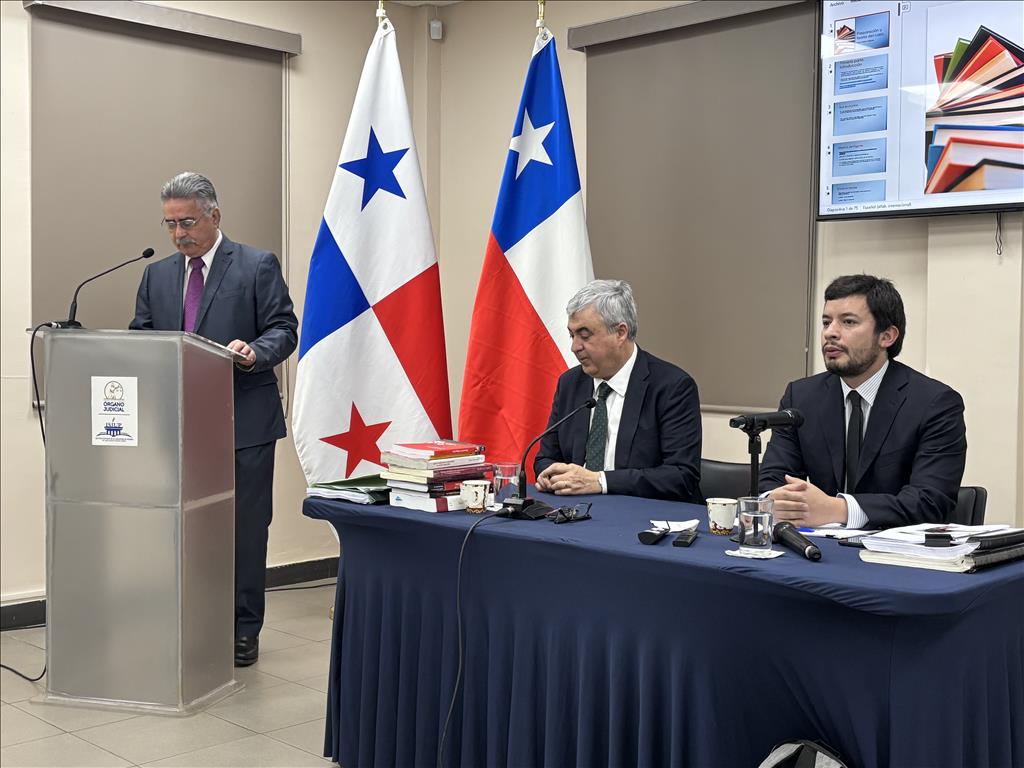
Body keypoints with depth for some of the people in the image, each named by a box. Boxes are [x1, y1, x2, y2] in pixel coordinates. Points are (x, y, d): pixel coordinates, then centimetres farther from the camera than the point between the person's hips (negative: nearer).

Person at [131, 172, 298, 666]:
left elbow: (284, 329, -4)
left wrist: (254, 351, -24)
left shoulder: (258, 267, -1)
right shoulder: (157, 276, 14)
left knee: (245, 530, 2)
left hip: (244, 421, -4)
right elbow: (140, 337, 15)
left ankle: (243, 633, 13)